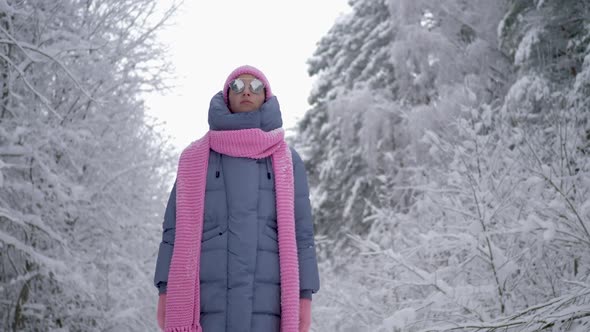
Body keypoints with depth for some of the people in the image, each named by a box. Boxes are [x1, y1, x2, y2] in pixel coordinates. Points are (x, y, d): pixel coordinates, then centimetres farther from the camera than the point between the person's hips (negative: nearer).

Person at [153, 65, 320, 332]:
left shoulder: (287, 162, 12)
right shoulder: (196, 158, 12)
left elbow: (299, 229, 8)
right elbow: (178, 226, 8)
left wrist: (304, 297, -1)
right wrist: (166, 291, -1)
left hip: (265, 297, 0)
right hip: (207, 297, 0)